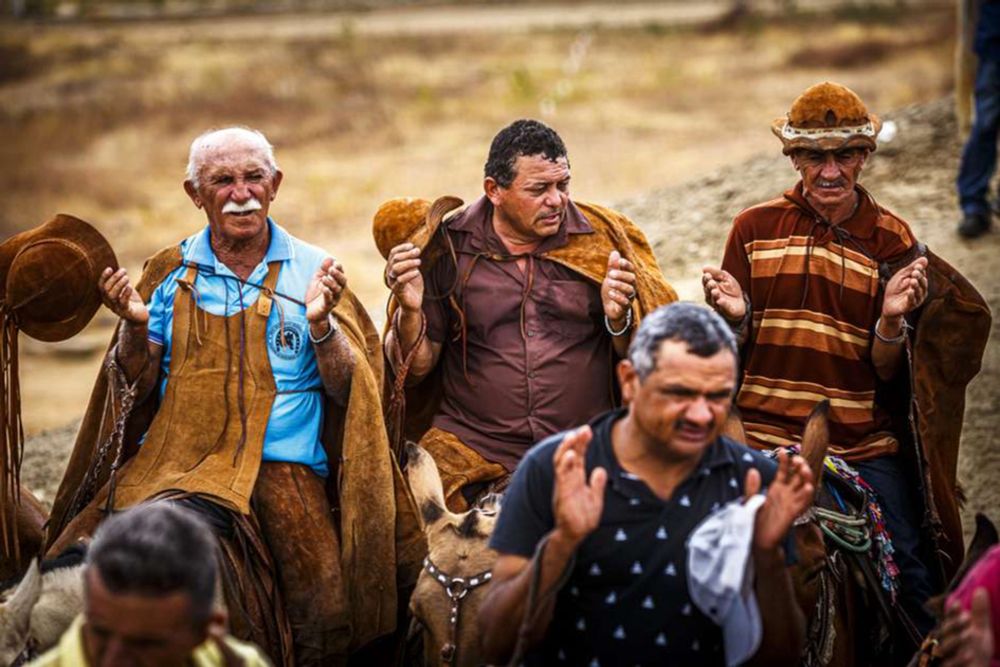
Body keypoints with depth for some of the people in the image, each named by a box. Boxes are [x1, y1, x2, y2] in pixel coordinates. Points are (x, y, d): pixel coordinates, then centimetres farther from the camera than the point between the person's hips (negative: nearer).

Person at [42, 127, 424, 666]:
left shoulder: (313, 273, 9)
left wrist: (321, 323, -15)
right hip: (175, 457, 2)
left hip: (281, 466, -1)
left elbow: (347, 390, 2)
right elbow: (135, 387, 11)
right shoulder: (170, 272, 13)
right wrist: (135, 324, -8)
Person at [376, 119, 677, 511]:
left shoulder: (603, 240, 7)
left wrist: (618, 320, -12)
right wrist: (410, 311, -11)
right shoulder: (447, 247, 5)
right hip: (470, 451, -1)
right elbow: (413, 370, 7)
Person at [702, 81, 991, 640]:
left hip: (868, 449, 0)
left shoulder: (891, 239, 3)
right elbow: (731, 353, 6)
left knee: (912, 577, -6)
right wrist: (736, 317, -15)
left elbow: (888, 373, 1)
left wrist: (891, 321, -19)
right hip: (766, 445, 0)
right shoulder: (755, 228, 2)